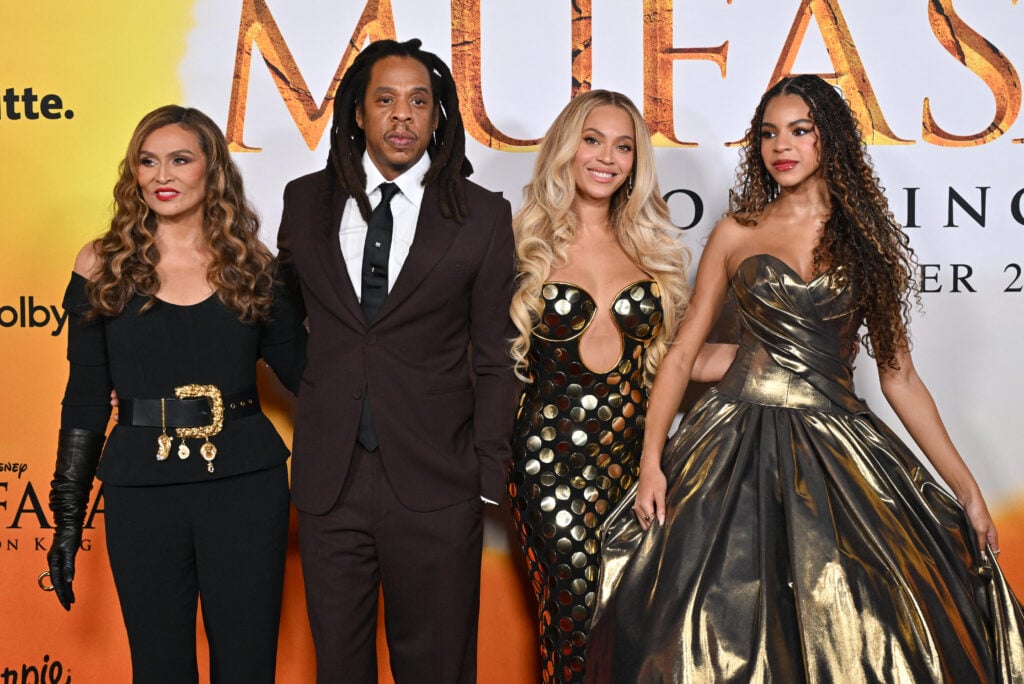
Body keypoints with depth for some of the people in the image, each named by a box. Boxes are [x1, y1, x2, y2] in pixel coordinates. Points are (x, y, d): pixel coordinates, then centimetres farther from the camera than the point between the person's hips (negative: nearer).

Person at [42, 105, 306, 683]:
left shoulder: (251, 265, 3)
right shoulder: (105, 265, 2)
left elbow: (303, 369, 7)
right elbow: (85, 398, 5)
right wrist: (68, 519, 5)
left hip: (246, 487, 0)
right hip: (142, 490, 0)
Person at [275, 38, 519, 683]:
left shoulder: (483, 215, -2)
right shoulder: (306, 200, 4)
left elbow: (493, 357, 0)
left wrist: (489, 476, -2)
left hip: (435, 483, -2)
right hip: (328, 477, 2)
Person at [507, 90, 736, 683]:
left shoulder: (652, 248, 11)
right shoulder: (529, 244, 2)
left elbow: (669, 357, 14)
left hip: (635, 453, 3)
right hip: (555, 458, -3)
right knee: (578, 617, -5)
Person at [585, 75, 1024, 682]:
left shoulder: (867, 239, 9)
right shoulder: (737, 233, 8)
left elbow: (899, 377, 9)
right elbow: (683, 352, 7)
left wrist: (966, 487, 5)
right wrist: (651, 462, -4)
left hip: (840, 446, 1)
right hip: (739, 448, 0)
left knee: (857, 632, -6)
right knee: (728, 625, -4)